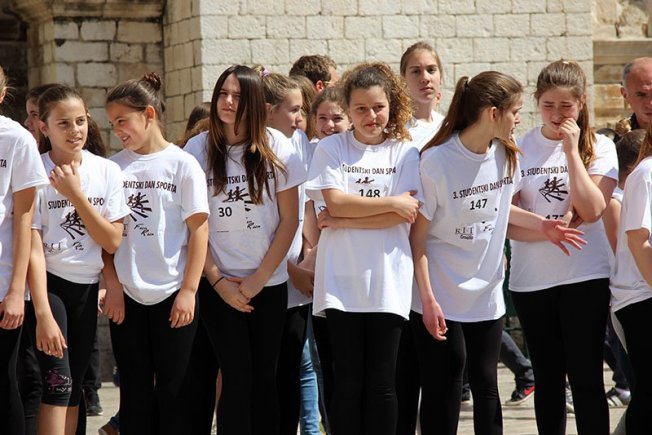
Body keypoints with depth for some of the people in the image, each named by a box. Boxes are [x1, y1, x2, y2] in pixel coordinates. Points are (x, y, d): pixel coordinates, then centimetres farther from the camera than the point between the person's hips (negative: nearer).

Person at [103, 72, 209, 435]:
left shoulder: (183, 165, -3)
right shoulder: (115, 167, 6)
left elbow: (199, 229, -4)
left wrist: (188, 291, -8)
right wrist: (113, 287, -2)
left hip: (172, 295, -3)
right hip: (127, 296, 3)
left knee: (172, 391, 1)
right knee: (135, 391, 6)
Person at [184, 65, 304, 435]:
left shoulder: (276, 147, -2)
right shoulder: (198, 150, -1)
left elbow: (290, 220, -1)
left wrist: (259, 278, -5)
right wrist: (217, 281, -6)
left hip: (269, 284, 1)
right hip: (219, 285, -1)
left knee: (265, 377, 4)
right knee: (238, 378, -5)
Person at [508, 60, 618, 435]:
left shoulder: (599, 148, 0)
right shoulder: (520, 149, 2)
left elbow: (592, 210, -13)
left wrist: (572, 150, -14)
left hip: (585, 277, -2)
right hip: (531, 280, 2)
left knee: (586, 378, -3)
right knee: (548, 378, 10)